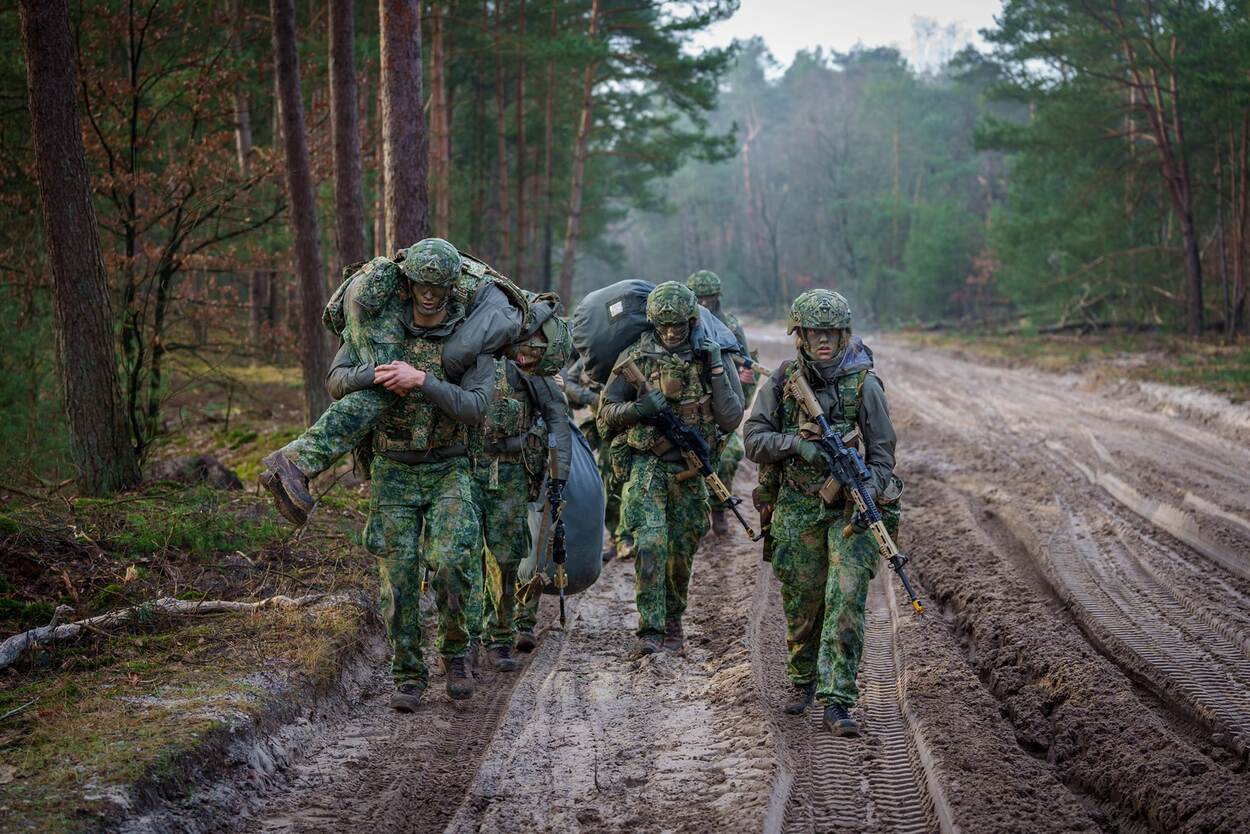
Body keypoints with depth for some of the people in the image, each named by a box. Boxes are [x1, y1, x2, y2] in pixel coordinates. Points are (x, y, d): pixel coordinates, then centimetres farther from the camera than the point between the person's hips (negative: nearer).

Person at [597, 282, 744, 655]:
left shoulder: (710, 358, 2)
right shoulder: (635, 358, -2)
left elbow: (730, 419, -4)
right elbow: (607, 412, 0)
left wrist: (715, 370, -12)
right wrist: (638, 408, -19)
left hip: (690, 470, 2)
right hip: (647, 465, -2)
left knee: (681, 553, 10)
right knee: (650, 543, -18)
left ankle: (673, 620, 30)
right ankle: (650, 629, -16)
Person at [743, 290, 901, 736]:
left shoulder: (863, 384, -4)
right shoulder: (781, 382, 2)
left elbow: (882, 452, -2)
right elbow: (753, 439, -1)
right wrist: (795, 442, -18)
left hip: (851, 504, -2)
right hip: (797, 507, 2)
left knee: (846, 603, -11)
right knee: (801, 604, 9)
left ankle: (837, 703, -10)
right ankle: (803, 682, 32)